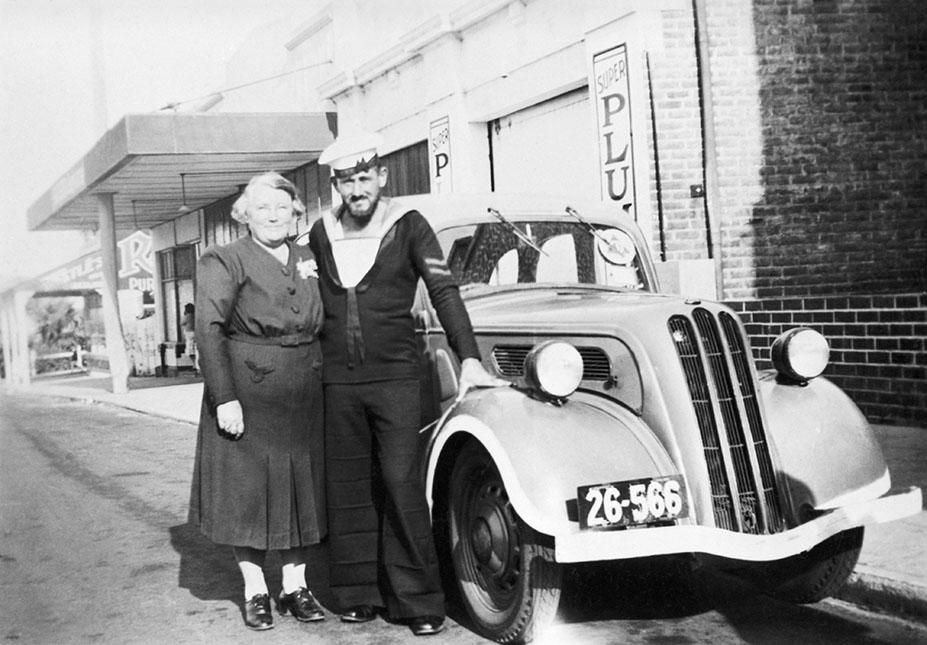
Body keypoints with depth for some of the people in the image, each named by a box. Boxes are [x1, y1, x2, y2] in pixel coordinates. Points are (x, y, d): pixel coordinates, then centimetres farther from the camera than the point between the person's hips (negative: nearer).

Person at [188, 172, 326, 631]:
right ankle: (255, 593, 15)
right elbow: (209, 330, -13)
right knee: (246, 492, 2)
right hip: (246, 395, -5)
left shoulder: (308, 261, 13)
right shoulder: (225, 261, -5)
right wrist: (225, 398, -19)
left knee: (301, 490, 9)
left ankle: (295, 588, 21)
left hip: (303, 399, 5)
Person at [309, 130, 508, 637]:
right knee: (349, 486, 7)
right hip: (338, 382, 4)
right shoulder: (322, 233, 8)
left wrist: (469, 359, -18)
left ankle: (417, 601, 1)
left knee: (401, 485, -6)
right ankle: (359, 593, 17)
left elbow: (444, 291, -9)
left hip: (395, 377, -3)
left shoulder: (408, 226, -2)